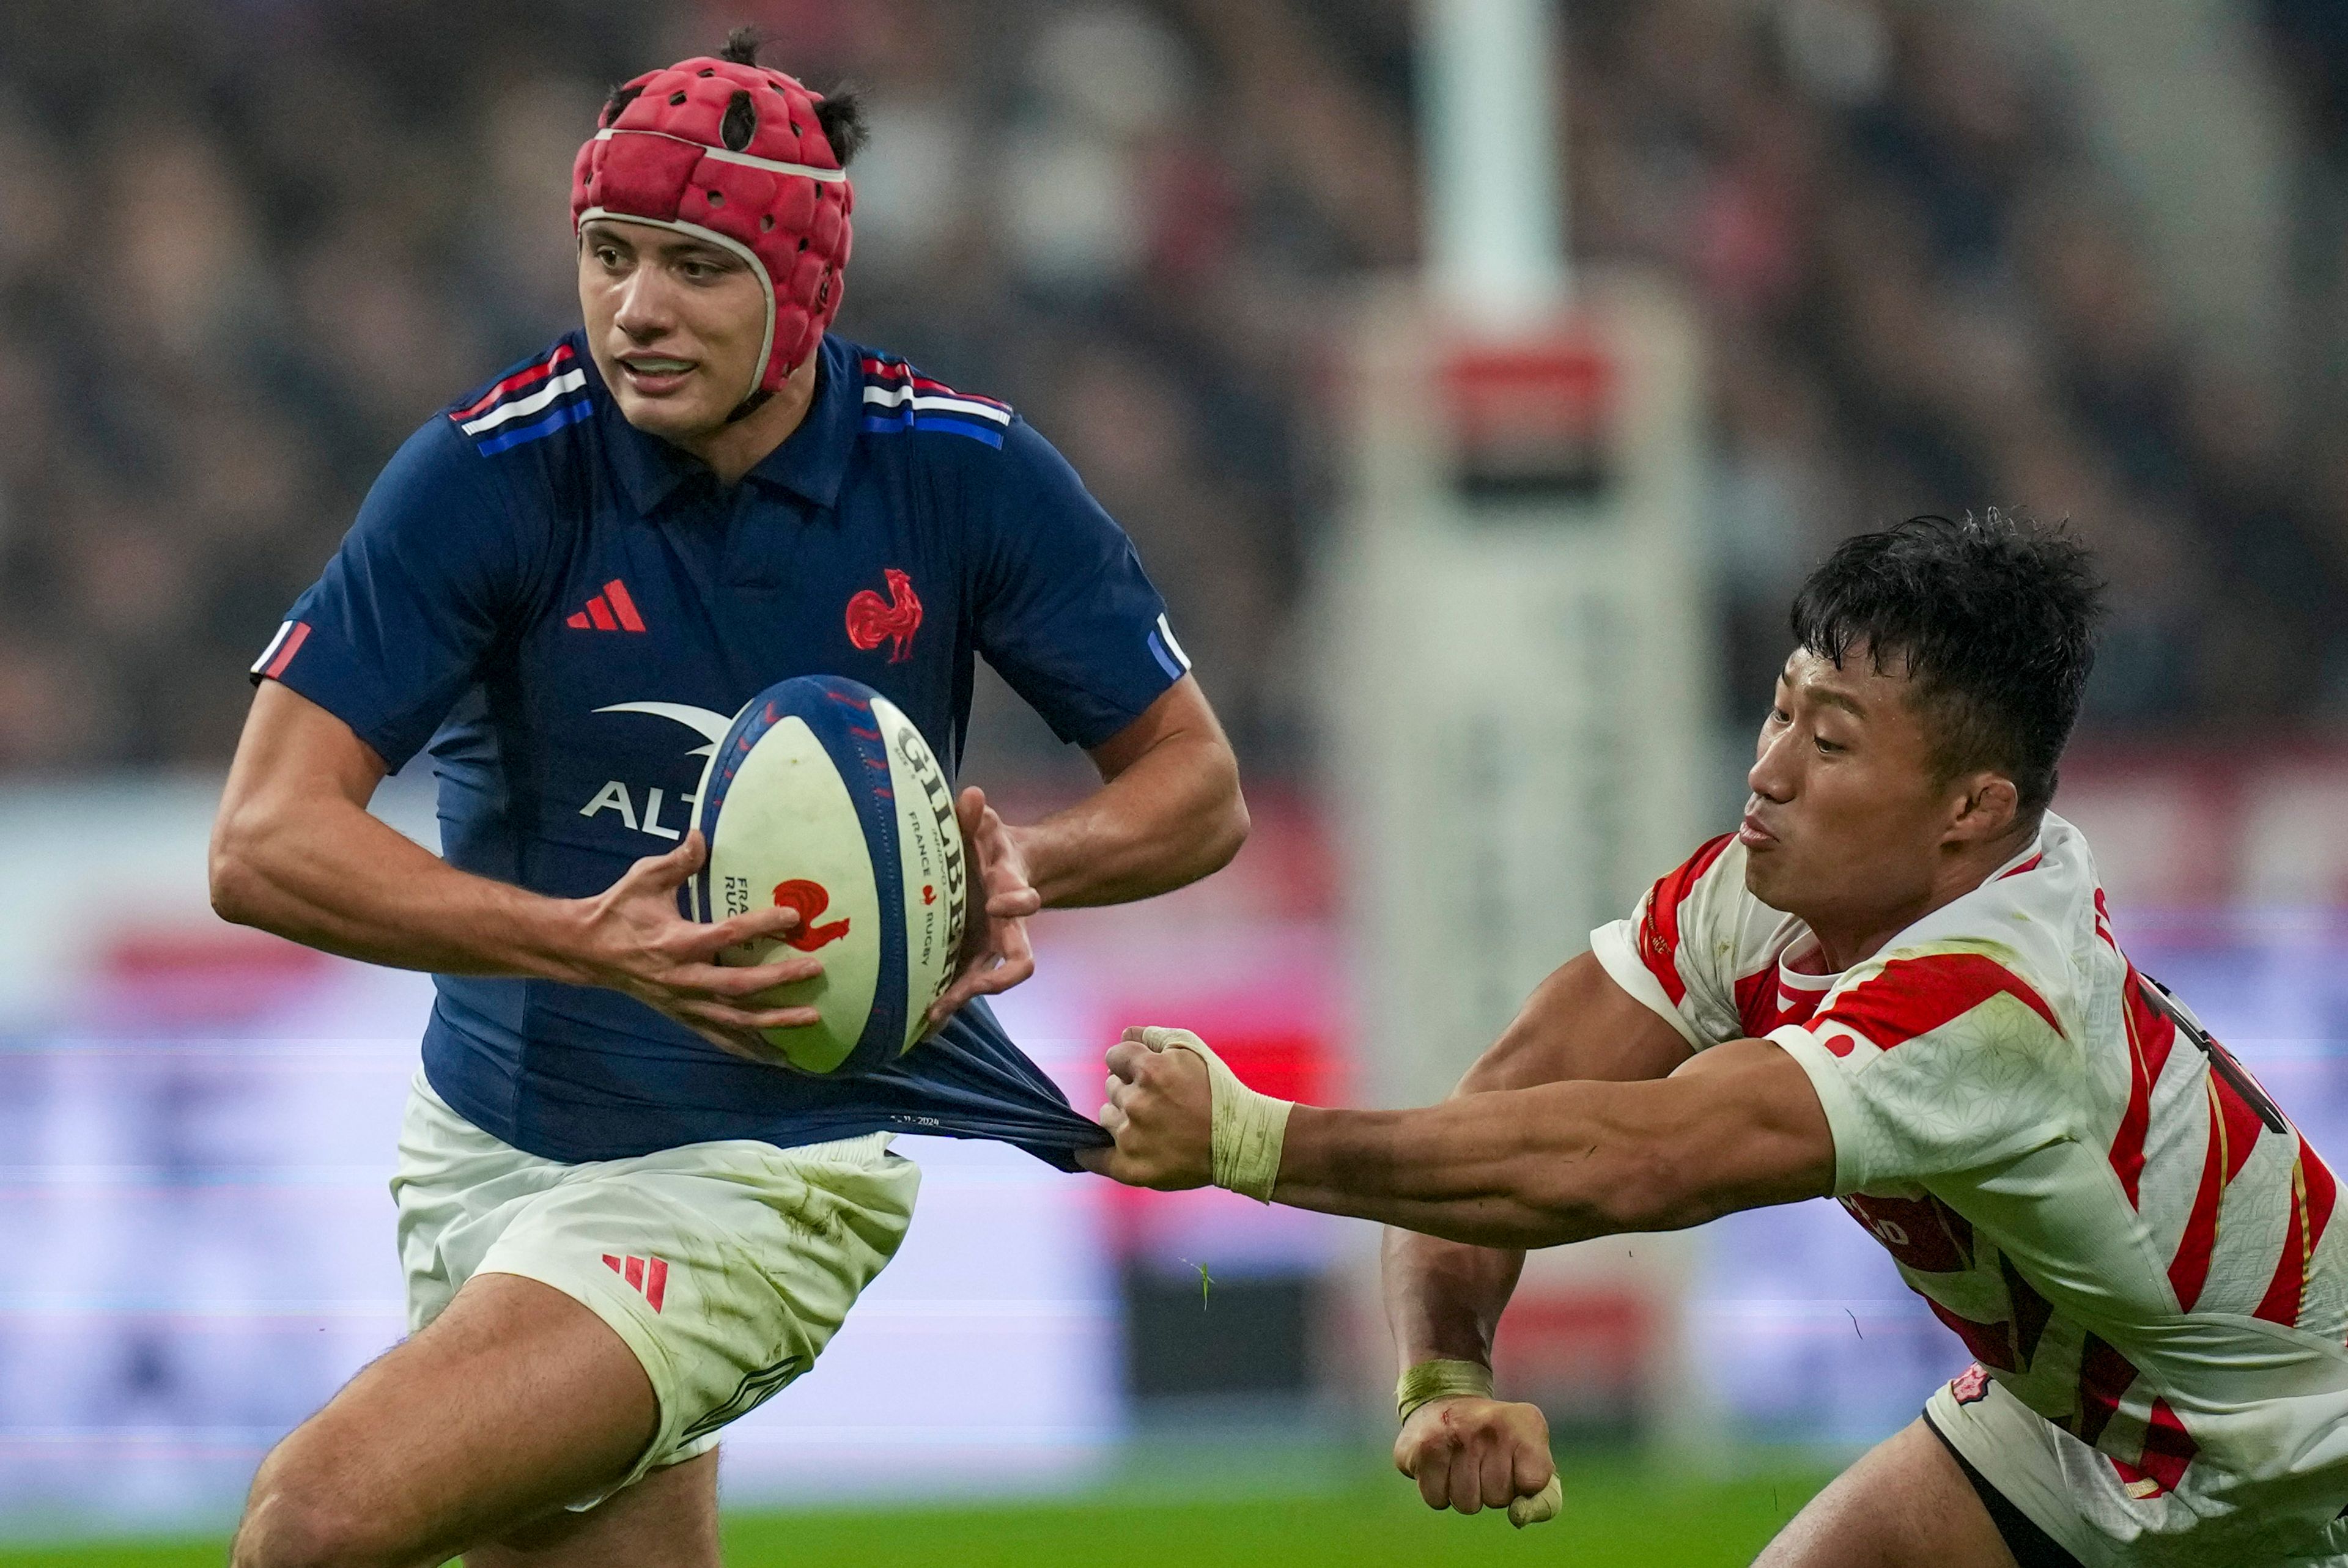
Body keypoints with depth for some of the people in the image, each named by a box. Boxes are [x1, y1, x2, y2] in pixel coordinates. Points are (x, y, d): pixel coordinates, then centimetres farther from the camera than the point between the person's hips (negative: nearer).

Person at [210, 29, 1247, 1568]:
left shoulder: (964, 471, -9)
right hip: (493, 1138, 3)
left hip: (772, 1164, -3)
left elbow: (1199, 787, 2)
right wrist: (583, 943, -34)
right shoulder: (492, 473, -13)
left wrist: (1021, 864, -20)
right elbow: (266, 843, -19)